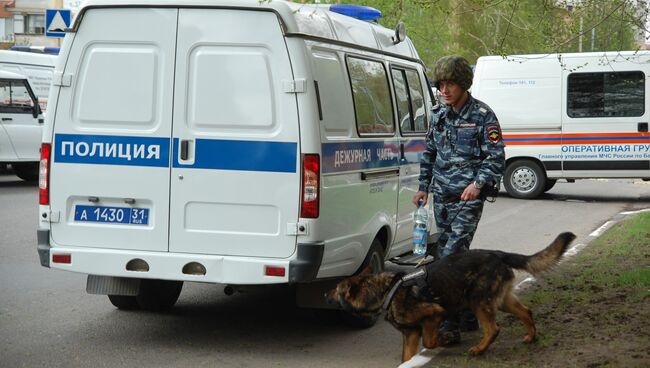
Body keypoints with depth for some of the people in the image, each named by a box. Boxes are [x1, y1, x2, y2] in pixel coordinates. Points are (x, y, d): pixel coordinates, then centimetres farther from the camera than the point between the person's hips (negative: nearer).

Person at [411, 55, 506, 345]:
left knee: (452, 256, -15)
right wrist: (424, 187, 18)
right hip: (441, 197, 7)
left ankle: (449, 325, -16)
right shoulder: (439, 114, 12)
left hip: (468, 198, -7)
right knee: (450, 255, 10)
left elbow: (496, 157, -6)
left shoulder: (482, 115, -6)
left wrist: (479, 183, -19)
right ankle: (468, 317, 22)